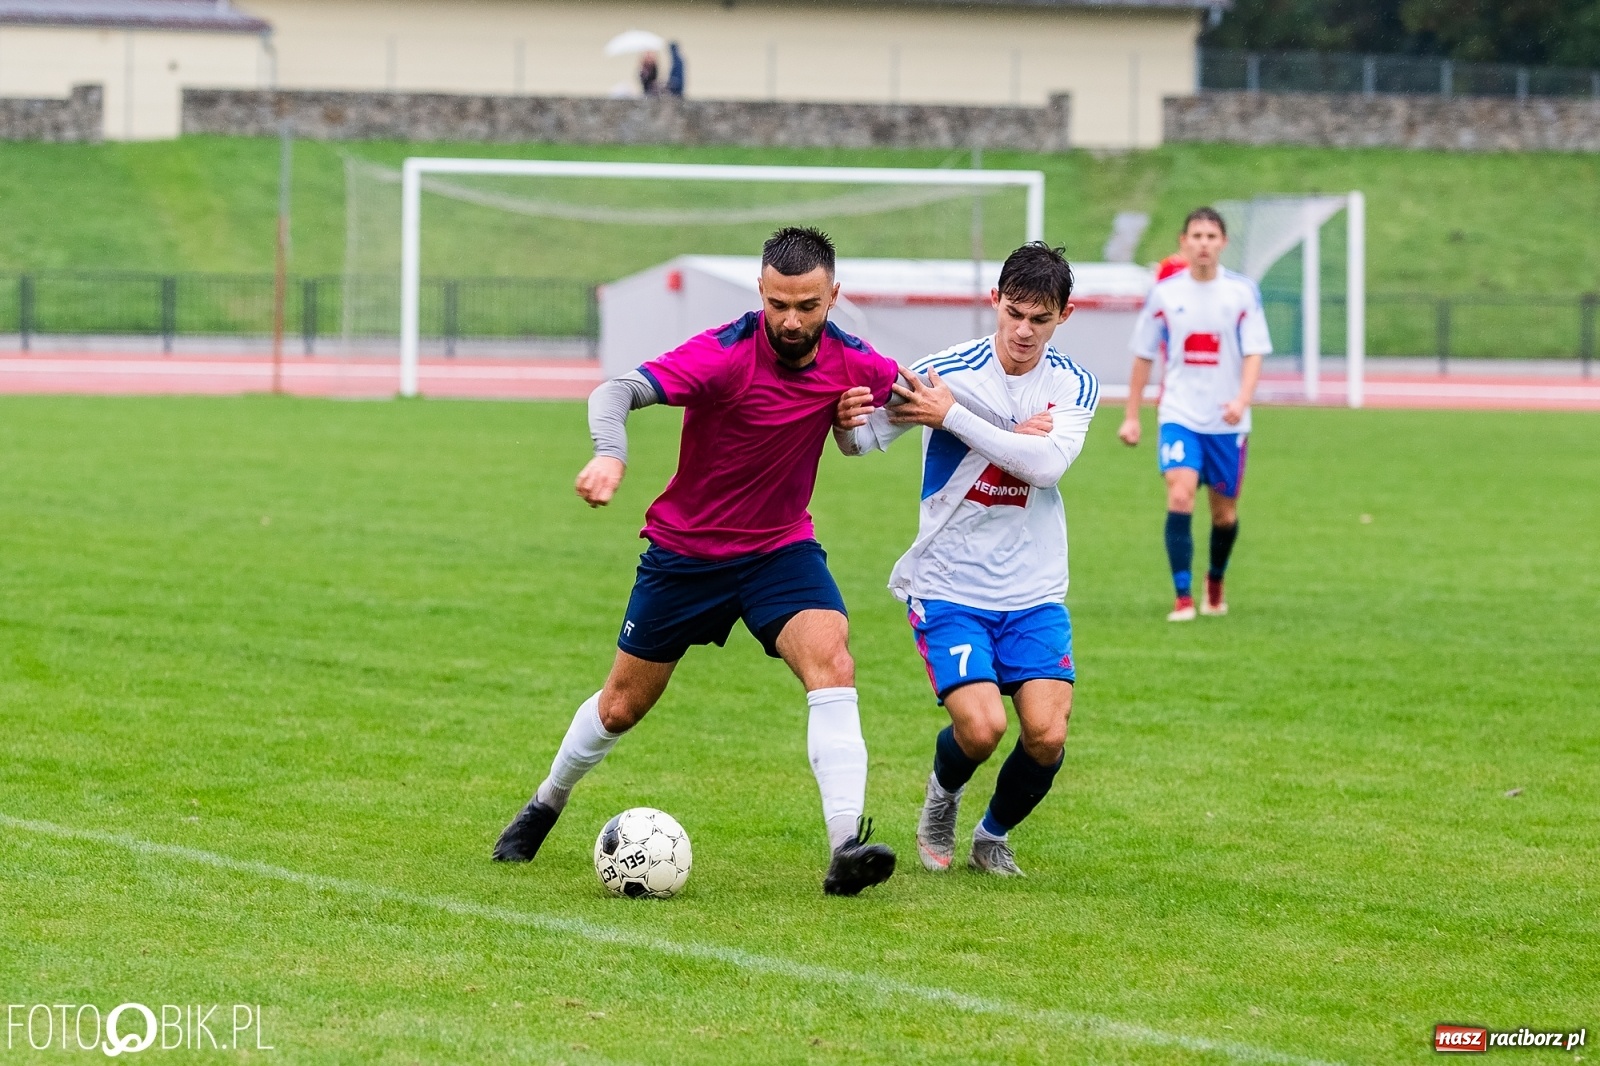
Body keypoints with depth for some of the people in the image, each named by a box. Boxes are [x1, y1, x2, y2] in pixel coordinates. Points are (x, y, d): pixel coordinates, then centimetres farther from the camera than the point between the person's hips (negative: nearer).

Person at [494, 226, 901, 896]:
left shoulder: (848, 361, -11)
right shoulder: (725, 354, -26)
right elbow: (618, 391, -40)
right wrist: (610, 453, -59)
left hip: (781, 548, 2)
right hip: (686, 549, -2)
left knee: (830, 660, -26)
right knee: (623, 705, 12)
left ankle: (846, 847, -32)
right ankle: (545, 806, 42)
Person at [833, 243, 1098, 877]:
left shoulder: (1075, 387, -1)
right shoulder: (946, 371, -10)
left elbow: (1047, 463, -19)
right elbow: (863, 438, -13)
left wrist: (952, 415, -25)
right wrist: (847, 424, -38)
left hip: (1034, 593, 3)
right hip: (949, 588, -3)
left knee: (1047, 734, -12)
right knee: (981, 727, -20)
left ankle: (993, 837, 19)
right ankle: (940, 801, 17)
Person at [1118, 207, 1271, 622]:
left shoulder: (1243, 292, -2)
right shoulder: (1165, 292, 0)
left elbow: (1254, 353, -7)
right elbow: (1143, 355, 8)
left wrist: (1242, 400, -25)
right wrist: (1131, 415, 8)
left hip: (1227, 421, 1)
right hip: (1179, 416, -1)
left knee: (1225, 512, 11)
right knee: (1179, 496, -20)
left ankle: (1215, 581, 39)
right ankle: (1183, 598, -18)